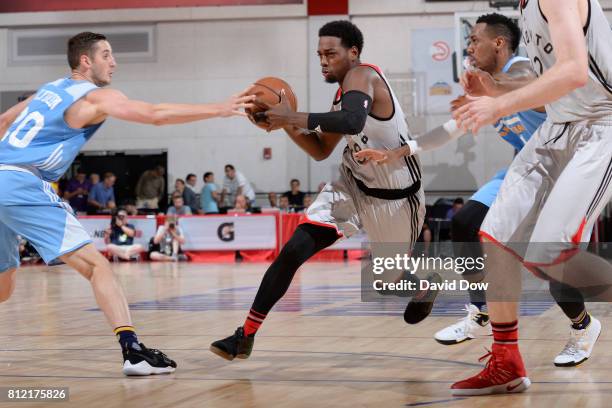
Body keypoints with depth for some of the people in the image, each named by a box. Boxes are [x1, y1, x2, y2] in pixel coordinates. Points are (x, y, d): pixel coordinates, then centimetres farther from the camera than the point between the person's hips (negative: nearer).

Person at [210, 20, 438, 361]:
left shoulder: (361, 76, -22)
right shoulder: (344, 93, 4)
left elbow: (352, 122, -45)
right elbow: (321, 151, 12)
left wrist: (292, 117, -41)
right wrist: (287, 125, -4)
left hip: (396, 195, -7)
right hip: (354, 187, 7)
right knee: (294, 250, -13)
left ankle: (428, 282, 56)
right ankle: (246, 335, -11)